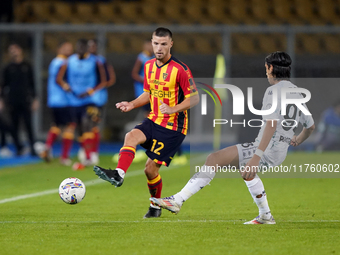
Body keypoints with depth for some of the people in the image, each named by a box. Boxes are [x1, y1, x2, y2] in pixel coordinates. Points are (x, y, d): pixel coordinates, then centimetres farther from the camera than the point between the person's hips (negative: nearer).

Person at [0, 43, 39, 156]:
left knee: (29, 125, -6)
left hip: (25, 100, -1)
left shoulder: (27, 66, 7)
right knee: (15, 126, 2)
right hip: (13, 102, 1)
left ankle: (32, 148, -5)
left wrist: (34, 99, 4)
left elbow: (31, 83, 9)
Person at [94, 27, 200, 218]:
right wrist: (132, 105, 4)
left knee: (151, 168, -6)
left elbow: (194, 98, -12)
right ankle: (118, 175, -40)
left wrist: (173, 109, -26)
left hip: (173, 127, -6)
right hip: (153, 120, 6)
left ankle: (156, 207, 15)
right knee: (131, 136, -25)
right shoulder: (149, 66, 8)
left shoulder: (180, 70, -14)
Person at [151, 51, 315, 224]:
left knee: (214, 159, -14)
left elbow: (272, 125, -26)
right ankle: (265, 216, 43)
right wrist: (298, 140, 50)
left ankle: (178, 200, -23)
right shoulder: (297, 93, 15)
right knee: (245, 169, 39)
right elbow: (310, 126, 28)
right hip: (280, 154, 9)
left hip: (266, 150, -9)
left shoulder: (274, 90, -12)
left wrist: (257, 157, -34)